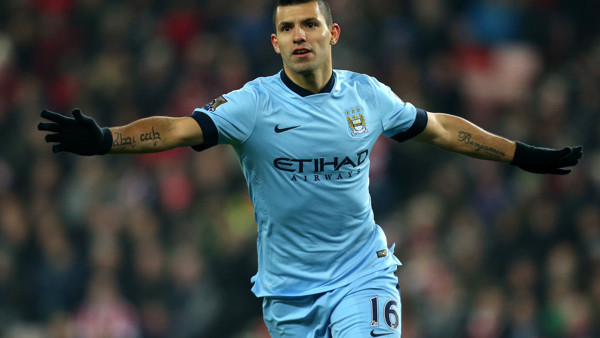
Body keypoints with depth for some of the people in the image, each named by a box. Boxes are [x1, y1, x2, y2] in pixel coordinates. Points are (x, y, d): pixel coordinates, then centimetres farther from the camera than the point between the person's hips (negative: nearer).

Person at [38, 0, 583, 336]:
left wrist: (524, 156, 23)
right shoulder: (254, 104, -9)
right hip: (288, 289, 0)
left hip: (362, 273, 1)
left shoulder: (368, 95, 1)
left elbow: (439, 127, 17)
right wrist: (103, 139, -39)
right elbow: (179, 129, -22)